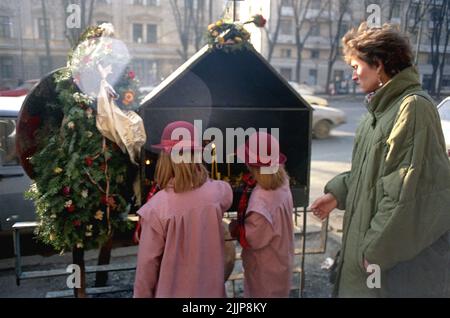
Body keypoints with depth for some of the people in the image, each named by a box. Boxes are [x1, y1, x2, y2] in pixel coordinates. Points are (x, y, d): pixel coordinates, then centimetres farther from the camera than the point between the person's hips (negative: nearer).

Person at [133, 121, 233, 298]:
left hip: (172, 292, -2)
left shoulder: (156, 208, -25)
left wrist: (141, 295, -1)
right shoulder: (219, 192, -15)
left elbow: (147, 263, -15)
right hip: (211, 289, 3)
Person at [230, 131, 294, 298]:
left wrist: (235, 228, -11)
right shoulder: (282, 184, -10)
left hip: (266, 270, -7)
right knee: (276, 294, 26)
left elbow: (255, 238, -25)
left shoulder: (261, 199, -34)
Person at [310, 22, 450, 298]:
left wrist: (378, 247, -19)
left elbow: (406, 191, -23)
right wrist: (338, 193, 9)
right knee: (364, 288, 18)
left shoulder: (414, 107, -20)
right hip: (378, 237, 9)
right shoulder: (383, 107, 11)